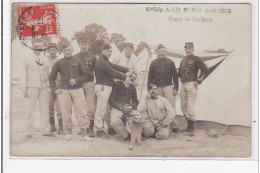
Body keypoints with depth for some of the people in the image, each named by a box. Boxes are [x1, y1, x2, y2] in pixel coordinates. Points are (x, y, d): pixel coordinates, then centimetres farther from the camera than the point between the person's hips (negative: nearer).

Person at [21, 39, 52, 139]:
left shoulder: (45, 60, 15)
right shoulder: (27, 60, 6)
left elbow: (49, 74, 16)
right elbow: (24, 75, 3)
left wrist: (51, 87, 9)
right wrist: (24, 88, -4)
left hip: (44, 87, 3)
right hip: (31, 87, -3)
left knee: (45, 109, 3)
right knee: (30, 110, -3)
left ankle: (45, 131, 11)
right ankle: (28, 132, 2)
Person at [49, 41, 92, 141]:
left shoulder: (77, 61, 7)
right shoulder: (59, 63, 7)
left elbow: (84, 76, 8)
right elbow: (51, 78, 13)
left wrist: (76, 80, -9)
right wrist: (55, 89, 1)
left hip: (77, 89, 0)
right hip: (63, 91, 0)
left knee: (81, 112, -5)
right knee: (66, 113, 2)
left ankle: (84, 134, -1)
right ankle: (69, 133, 17)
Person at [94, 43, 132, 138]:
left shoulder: (105, 61, 19)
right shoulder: (102, 62, -14)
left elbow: (114, 66, 15)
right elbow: (112, 72, -17)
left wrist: (127, 70, 6)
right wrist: (124, 75, -9)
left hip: (106, 87, 11)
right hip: (102, 87, -11)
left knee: (103, 109, 13)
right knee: (101, 109, -6)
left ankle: (102, 128, 18)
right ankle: (99, 130, -2)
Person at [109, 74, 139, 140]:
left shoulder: (132, 87, 24)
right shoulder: (117, 84, 9)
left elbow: (135, 101, 20)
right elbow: (111, 99, 1)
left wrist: (131, 107, -5)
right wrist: (121, 107, -15)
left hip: (129, 108, 3)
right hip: (117, 108, -3)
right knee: (114, 121, -36)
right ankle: (127, 136, -17)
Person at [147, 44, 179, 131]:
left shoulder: (170, 62, 5)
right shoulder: (153, 63, 8)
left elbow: (175, 76, 6)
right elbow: (150, 77, 10)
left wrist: (175, 88, 0)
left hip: (168, 87, -1)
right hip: (157, 88, 2)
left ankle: (175, 126, 0)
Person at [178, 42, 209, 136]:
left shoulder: (196, 59, -6)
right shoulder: (183, 60, 15)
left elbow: (205, 70, -11)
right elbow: (179, 72, 29)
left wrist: (198, 80, -9)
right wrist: (181, 79, 15)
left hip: (191, 85, -7)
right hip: (183, 85, 7)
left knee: (190, 106, -10)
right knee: (183, 106, 10)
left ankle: (191, 129, -6)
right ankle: (189, 125, 23)